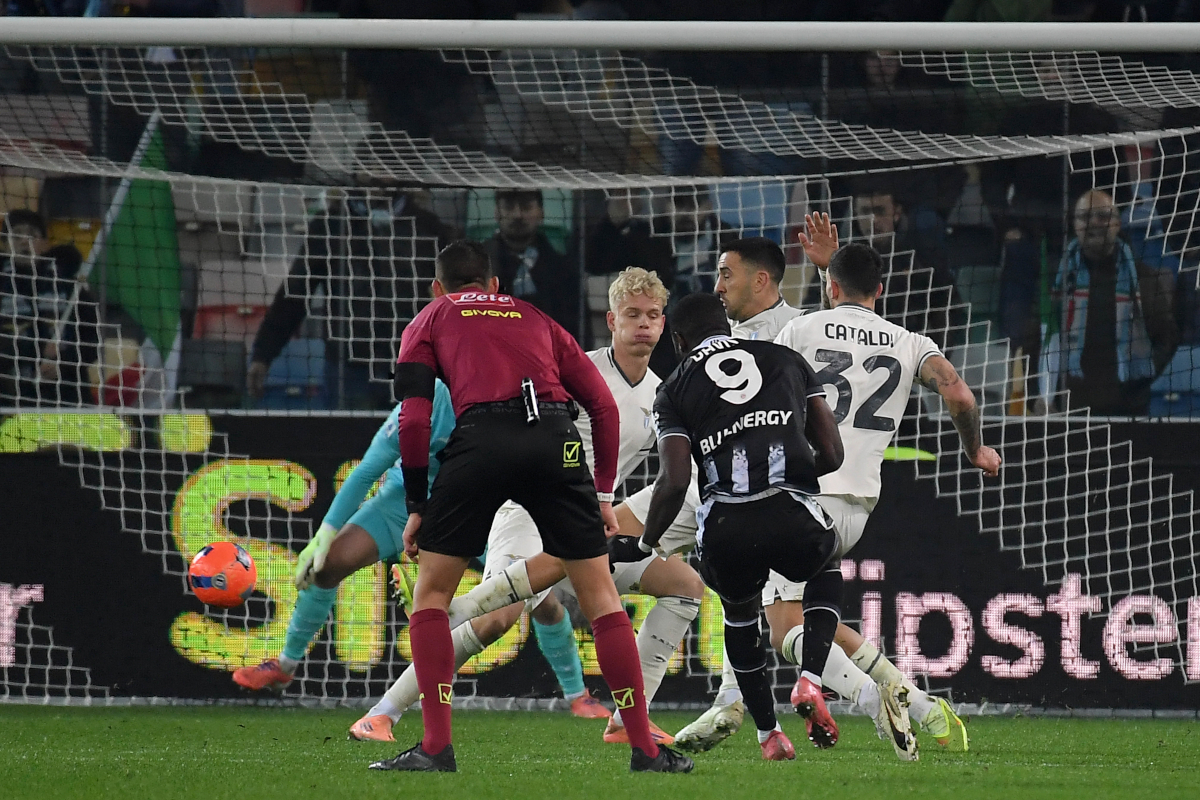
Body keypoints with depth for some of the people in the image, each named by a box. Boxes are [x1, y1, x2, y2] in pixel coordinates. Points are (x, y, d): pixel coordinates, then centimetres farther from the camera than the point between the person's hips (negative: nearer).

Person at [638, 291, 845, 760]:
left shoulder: (677, 389, 15)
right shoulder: (787, 361, 21)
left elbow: (674, 482, 1)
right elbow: (832, 454, 17)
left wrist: (645, 545, 16)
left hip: (726, 528, 0)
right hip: (793, 518, 0)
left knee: (739, 610, 34)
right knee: (826, 569, 36)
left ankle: (768, 733, 30)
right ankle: (809, 682, 12)